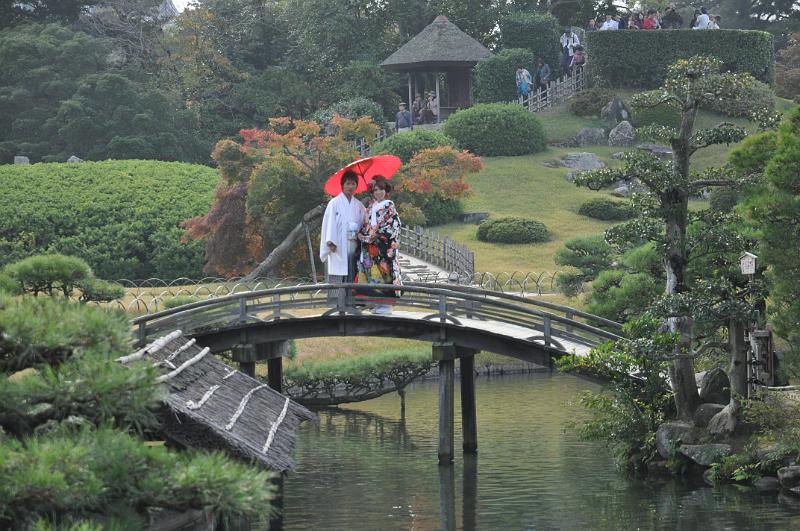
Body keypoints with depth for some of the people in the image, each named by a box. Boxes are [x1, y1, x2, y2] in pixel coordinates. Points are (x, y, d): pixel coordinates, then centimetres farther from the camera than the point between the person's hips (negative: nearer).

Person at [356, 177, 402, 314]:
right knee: (372, 271, 2)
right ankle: (378, 302, 6)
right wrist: (362, 234, 0)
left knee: (383, 271, -9)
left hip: (384, 246, -6)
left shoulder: (389, 206, 0)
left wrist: (377, 234, -12)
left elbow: (394, 225, -7)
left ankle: (386, 304, -8)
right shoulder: (370, 207, 17)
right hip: (369, 247, 6)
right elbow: (365, 226, 21)